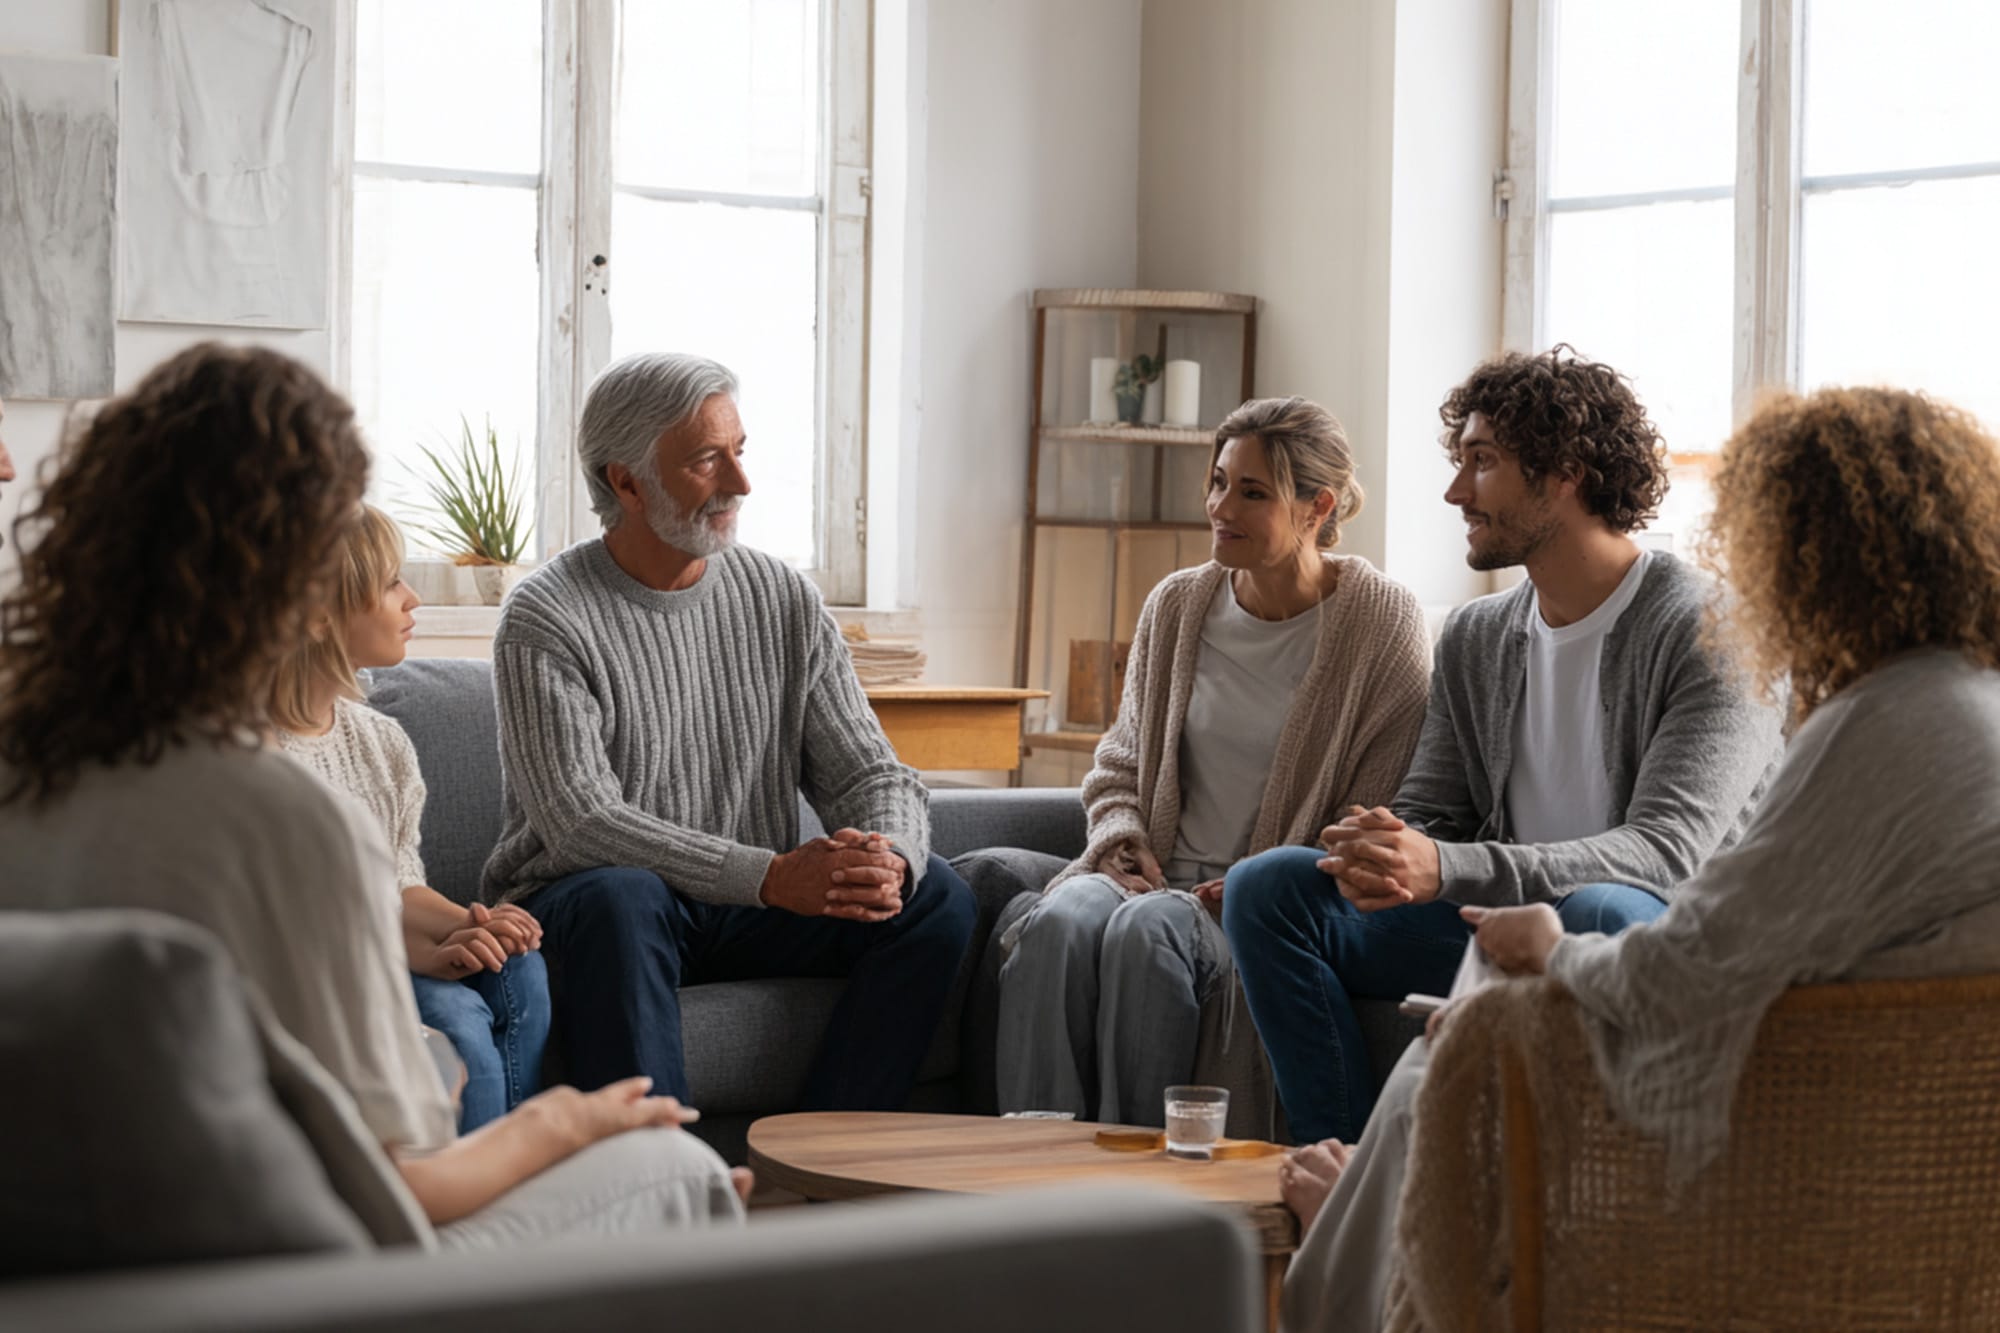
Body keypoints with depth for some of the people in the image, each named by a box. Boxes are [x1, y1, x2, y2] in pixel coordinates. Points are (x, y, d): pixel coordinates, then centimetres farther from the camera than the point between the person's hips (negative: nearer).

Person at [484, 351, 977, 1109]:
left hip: (752, 911, 5)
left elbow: (868, 774, 5)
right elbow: (579, 822, -20)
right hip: (575, 902, -5)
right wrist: (770, 875, -31)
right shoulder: (546, 621, -9)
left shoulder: (784, 600, 7)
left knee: (935, 897, -16)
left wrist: (889, 858, -22)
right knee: (621, 898, -37)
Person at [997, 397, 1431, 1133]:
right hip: (1160, 873, 4)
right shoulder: (1177, 604, 13)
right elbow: (1120, 763, 23)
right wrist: (1123, 842, 2)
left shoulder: (1382, 622, -1)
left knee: (1145, 930, -35)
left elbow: (1379, 821, -2)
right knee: (1059, 921, -30)